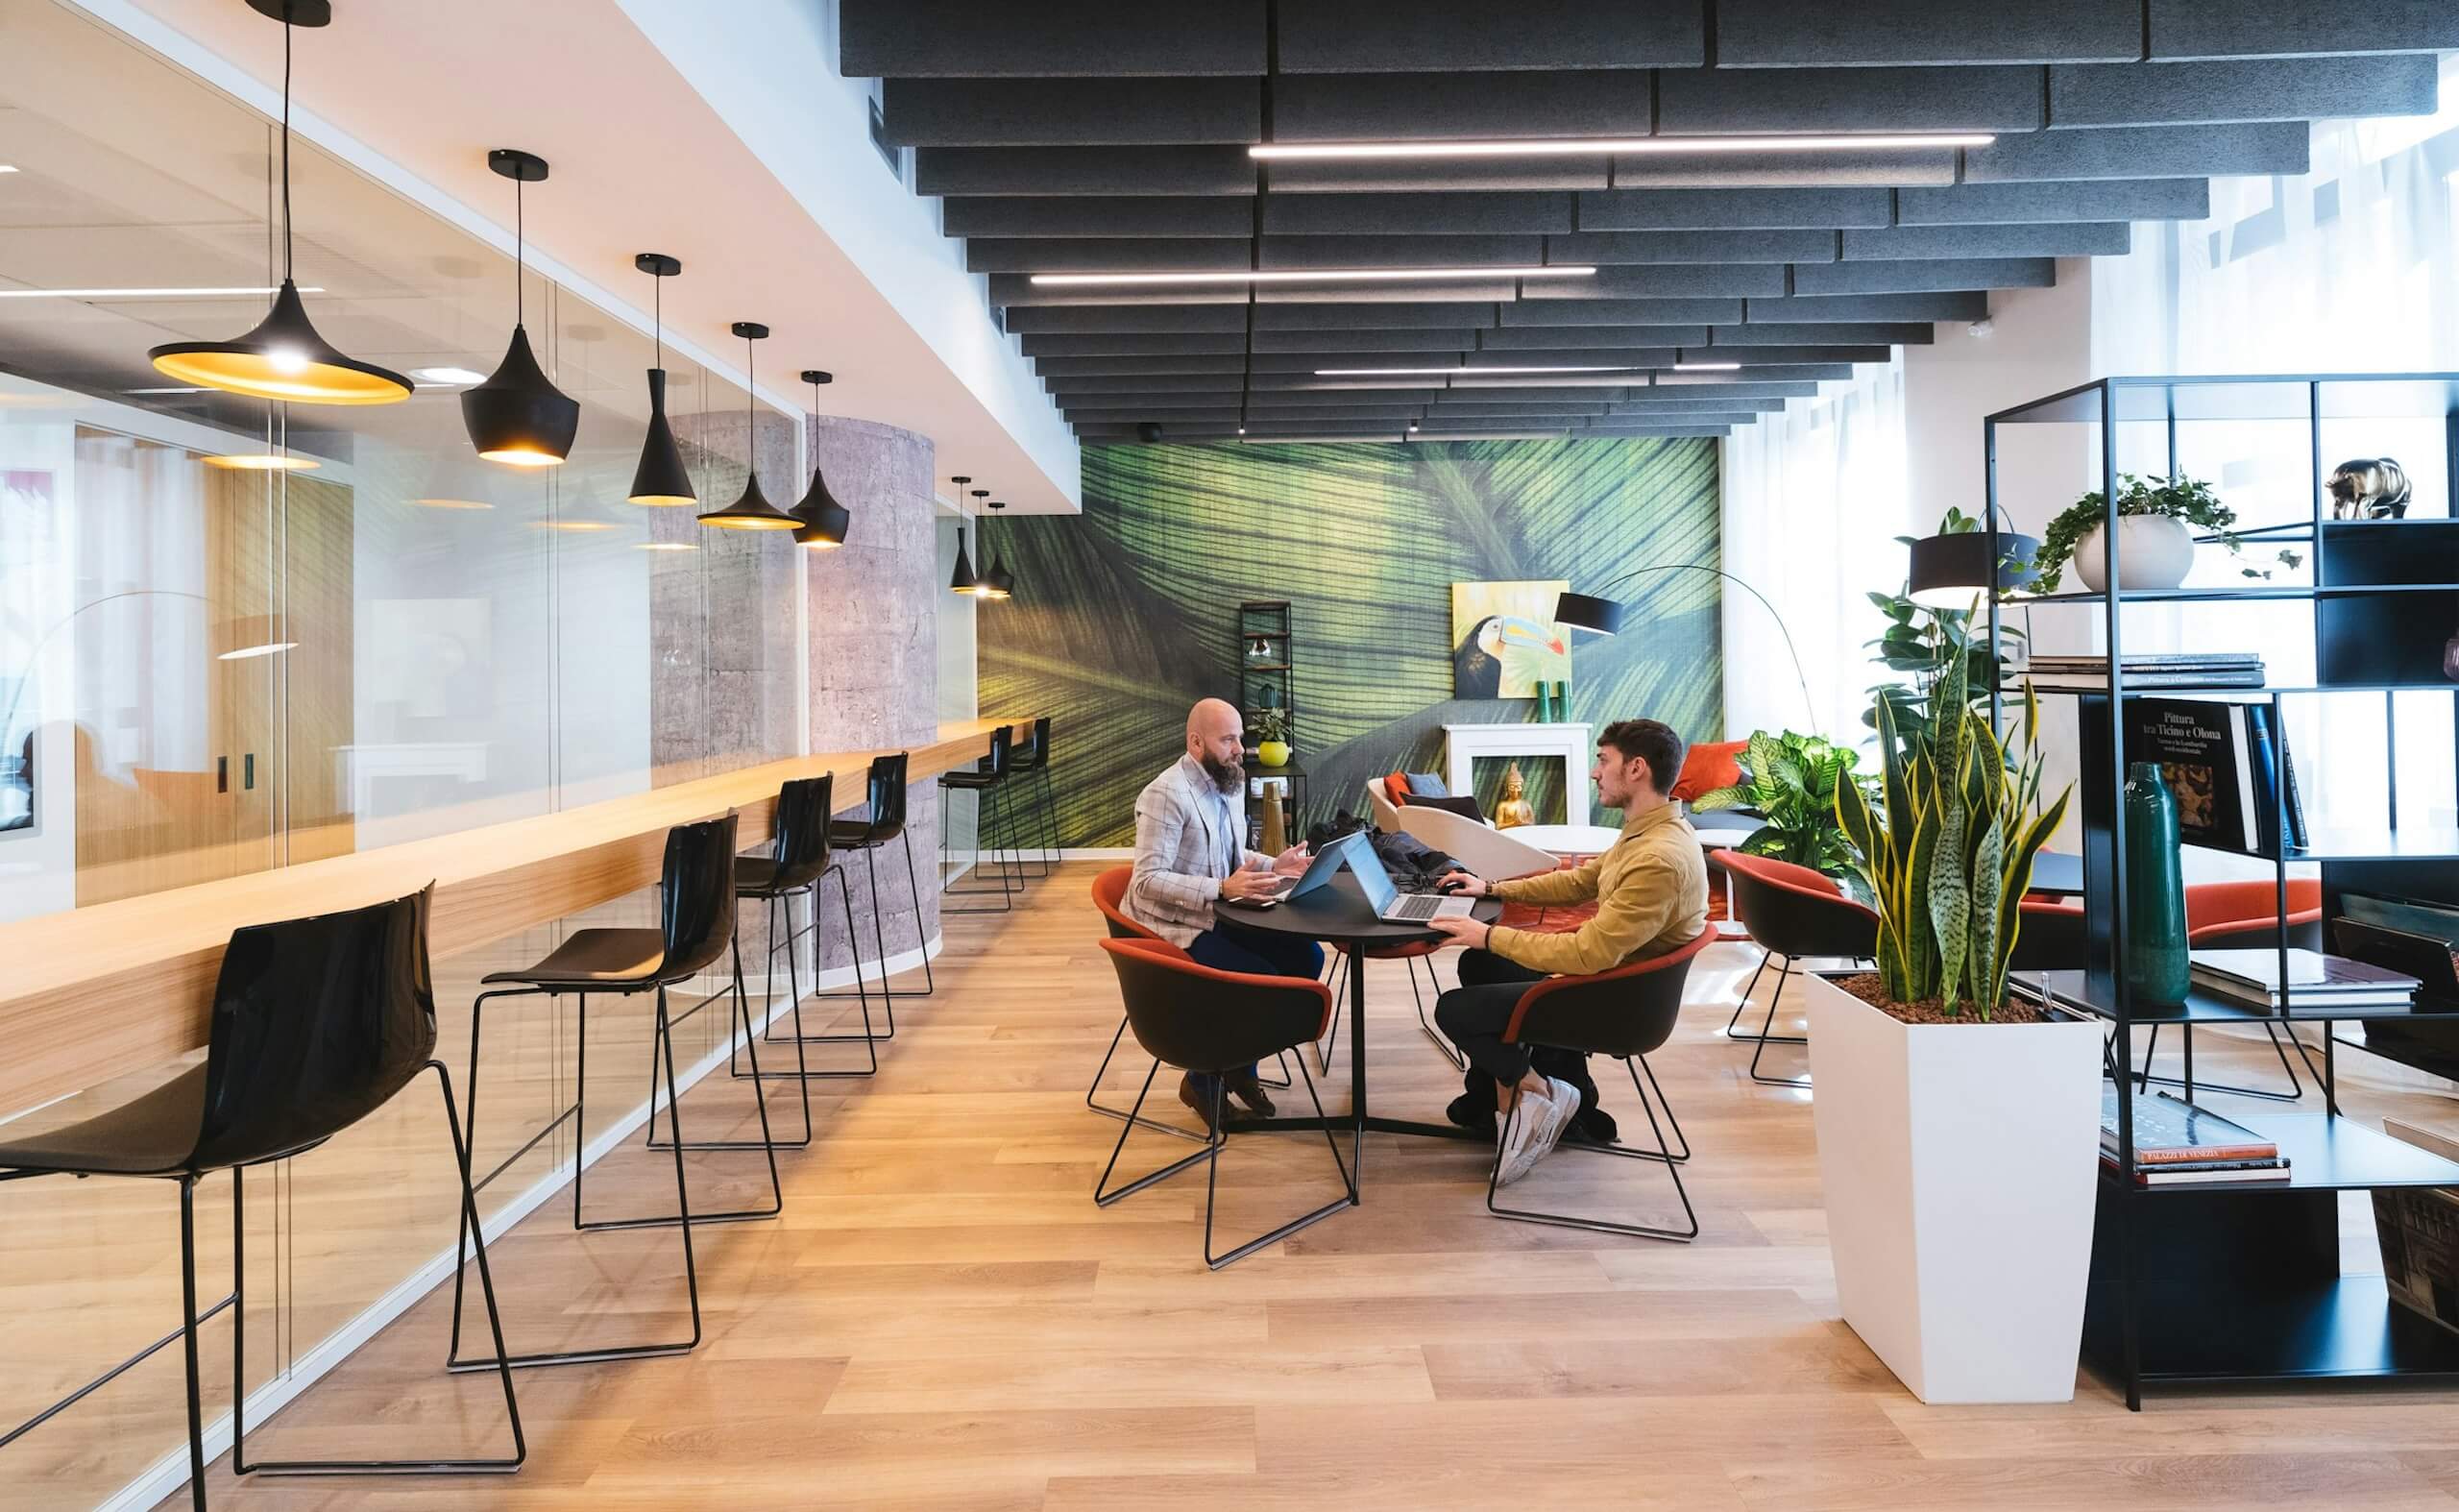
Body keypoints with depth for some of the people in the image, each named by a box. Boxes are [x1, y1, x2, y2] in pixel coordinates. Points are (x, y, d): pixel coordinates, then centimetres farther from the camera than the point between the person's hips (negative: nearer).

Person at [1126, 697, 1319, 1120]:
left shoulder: (1231, 783, 8)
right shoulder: (1166, 795, -20)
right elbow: (1149, 880, -25)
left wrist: (1273, 865, 2)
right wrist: (1222, 889, -33)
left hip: (1222, 915, 9)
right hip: (1176, 926, -9)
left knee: (1306, 955, -3)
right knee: (1262, 979, -22)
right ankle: (1202, 1079, 1)